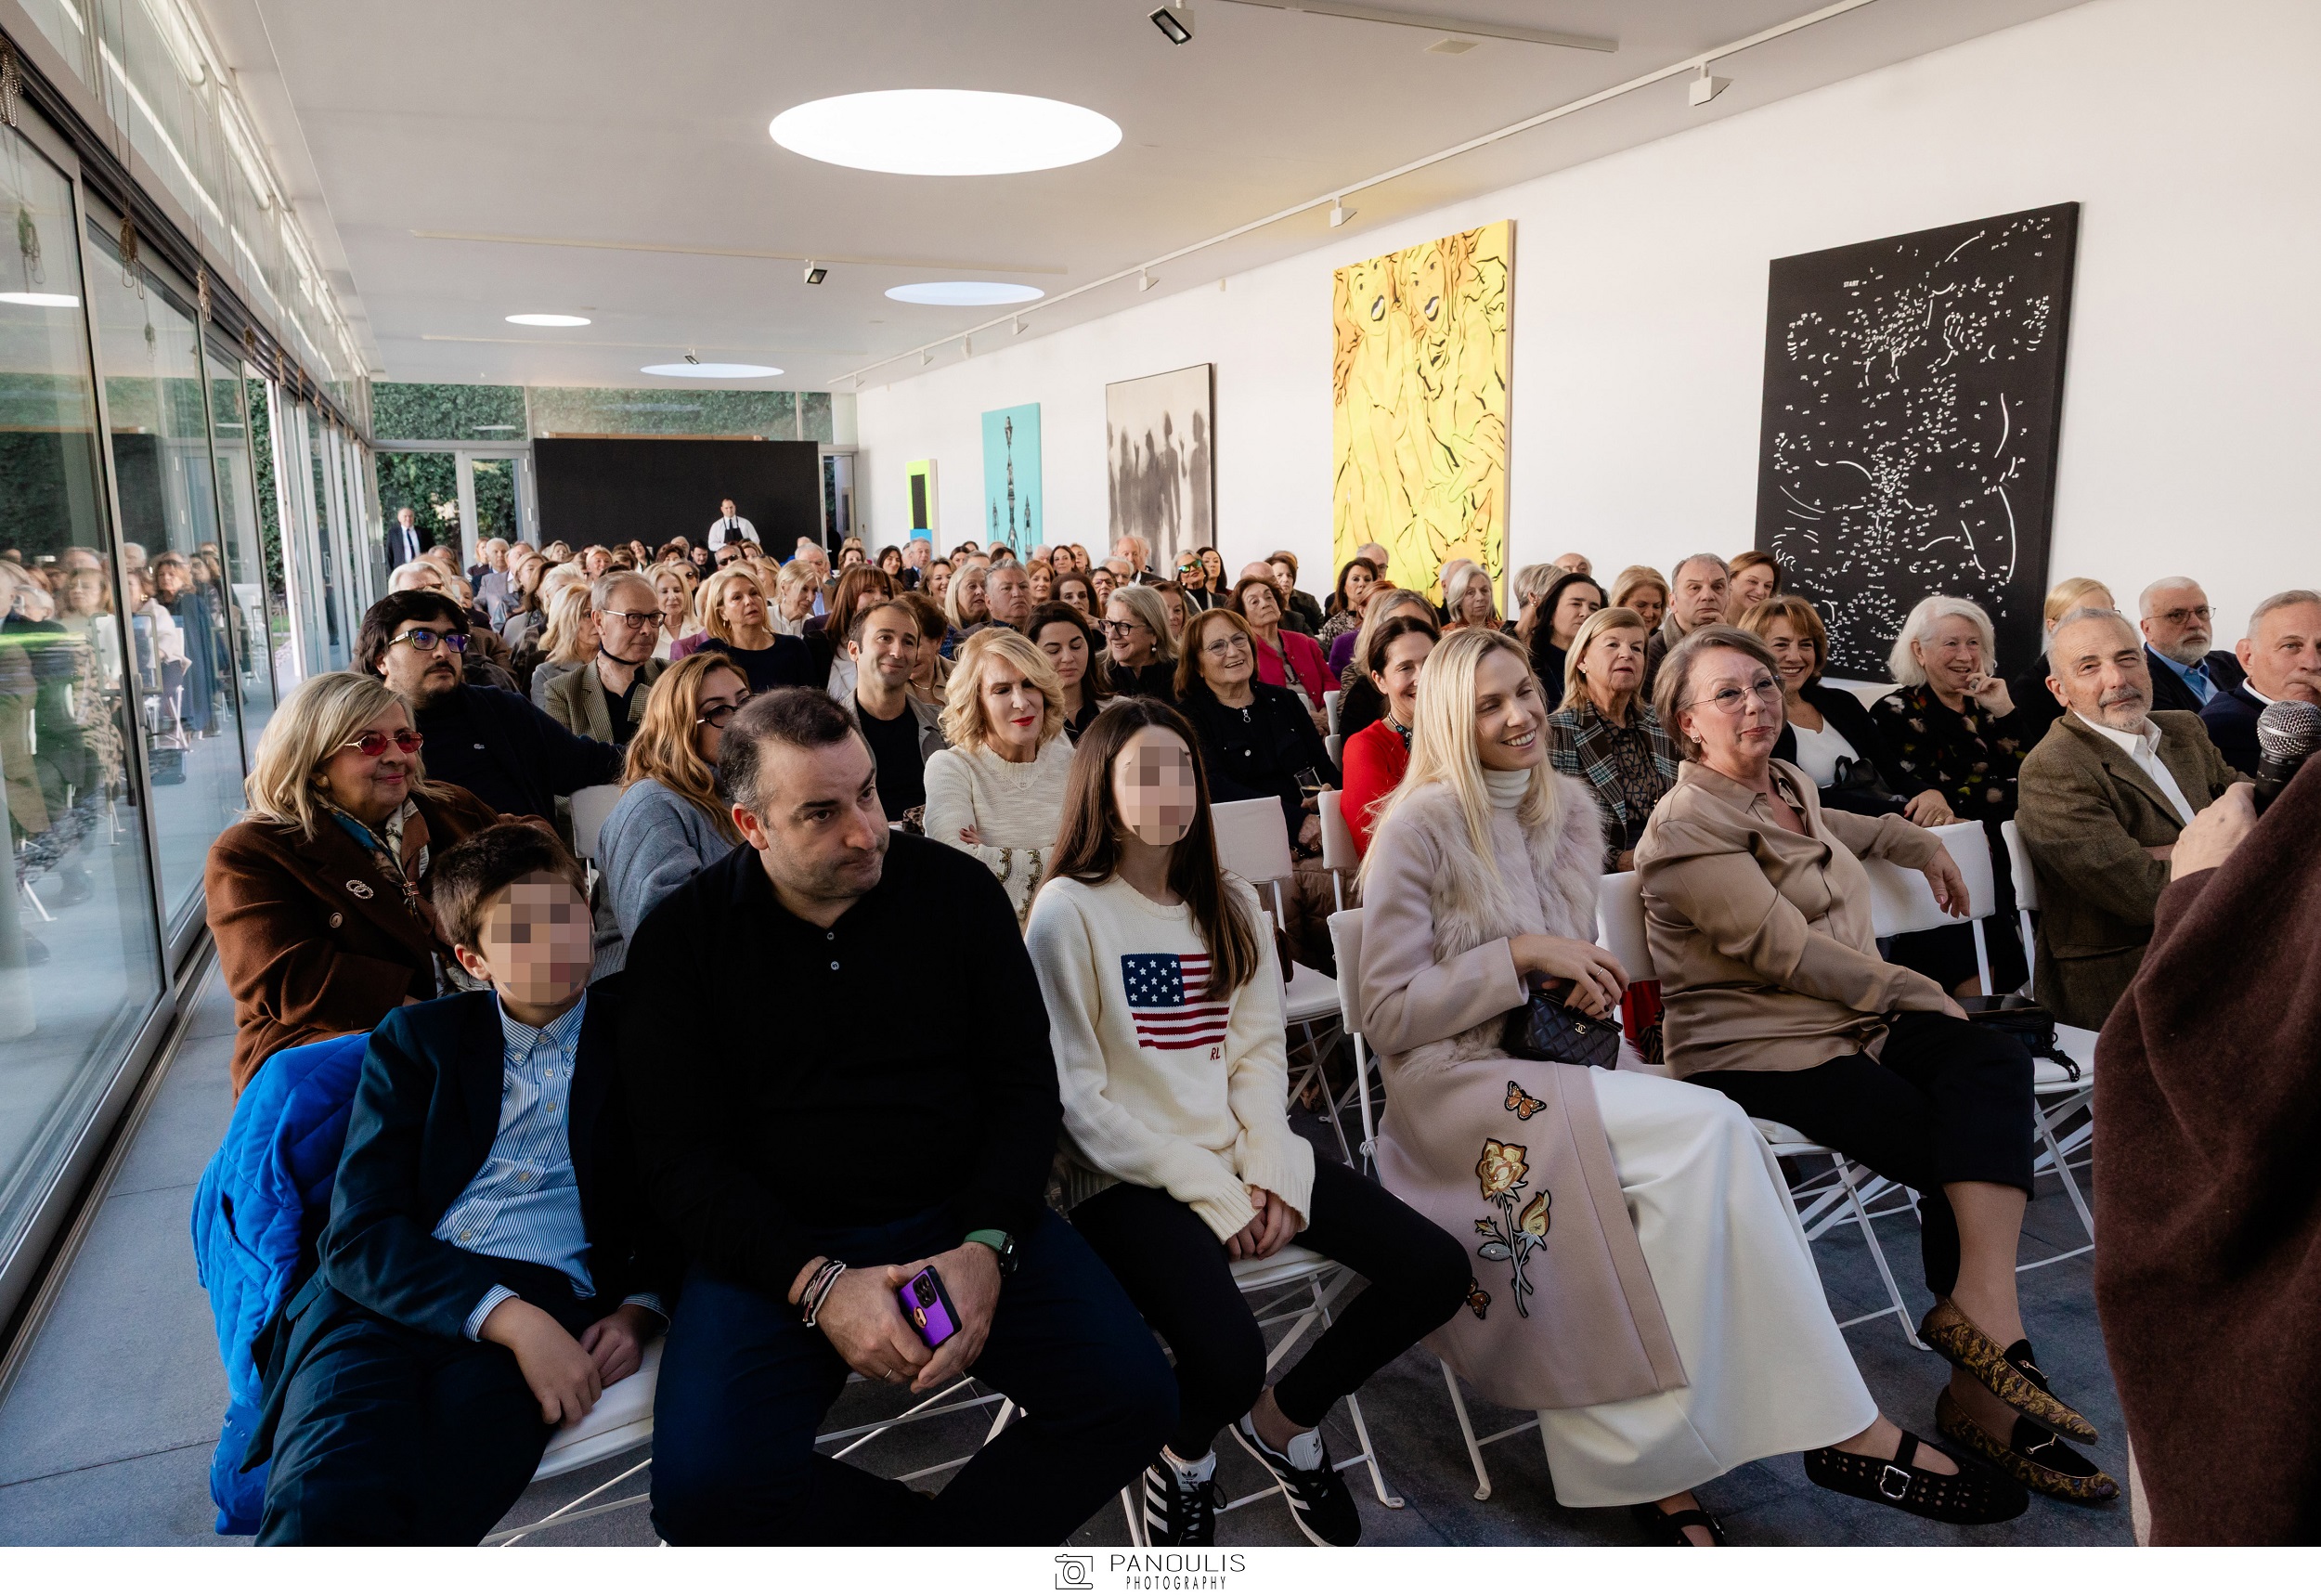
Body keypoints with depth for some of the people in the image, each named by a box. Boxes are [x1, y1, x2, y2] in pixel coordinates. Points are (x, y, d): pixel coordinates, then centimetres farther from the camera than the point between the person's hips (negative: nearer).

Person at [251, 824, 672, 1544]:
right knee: (327, 1509, -32)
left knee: (424, 1516, -31)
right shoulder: (415, 1039, 15)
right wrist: (511, 1317, -14)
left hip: (545, 1301, 0)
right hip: (385, 1297, 1)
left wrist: (640, 1311, -5)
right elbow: (358, 1235, 2)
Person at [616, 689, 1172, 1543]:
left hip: (962, 1214, 1)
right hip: (775, 1245, -1)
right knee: (705, 1489, -25)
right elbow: (681, 1155, -4)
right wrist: (817, 1281, -19)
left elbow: (1026, 1084, 2)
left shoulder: (957, 889, 1)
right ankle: (950, 1544, 1)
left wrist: (987, 1244, -14)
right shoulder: (681, 939, -2)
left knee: (1132, 1397, -19)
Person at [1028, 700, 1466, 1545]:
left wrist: (1271, 1173, -8)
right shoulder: (1068, 912, -8)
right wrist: (1211, 1191, -14)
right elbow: (1076, 1097, -11)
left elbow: (1259, 1050, 9)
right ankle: (1185, 1453, 9)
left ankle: (1284, 1415, 16)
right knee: (1227, 1355, -30)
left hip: (1242, 1155, 6)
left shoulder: (1229, 903, 12)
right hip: (1130, 1180, -6)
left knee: (1436, 1270, -8)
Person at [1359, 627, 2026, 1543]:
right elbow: (1388, 1017, -12)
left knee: (1701, 1158, -25)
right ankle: (1838, 1427, -14)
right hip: (1451, 1089, -6)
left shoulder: (1565, 807, 11)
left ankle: (1652, 1464, -16)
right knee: (1707, 1128, -25)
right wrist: (1521, 955, -17)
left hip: (1546, 1068, 6)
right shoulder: (1421, 827, -9)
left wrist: (1582, 984, -2)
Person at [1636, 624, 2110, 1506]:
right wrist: (1919, 993, -10)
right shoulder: (1688, 826, -12)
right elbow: (1786, 950, -18)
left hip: (1854, 1018, 7)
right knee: (1960, 1155, -21)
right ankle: (1987, 1383, -13)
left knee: (1993, 1065, -22)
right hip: (1756, 1048, -7)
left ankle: (1979, 1311, -27)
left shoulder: (1790, 787, 16)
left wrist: (1925, 846, 40)